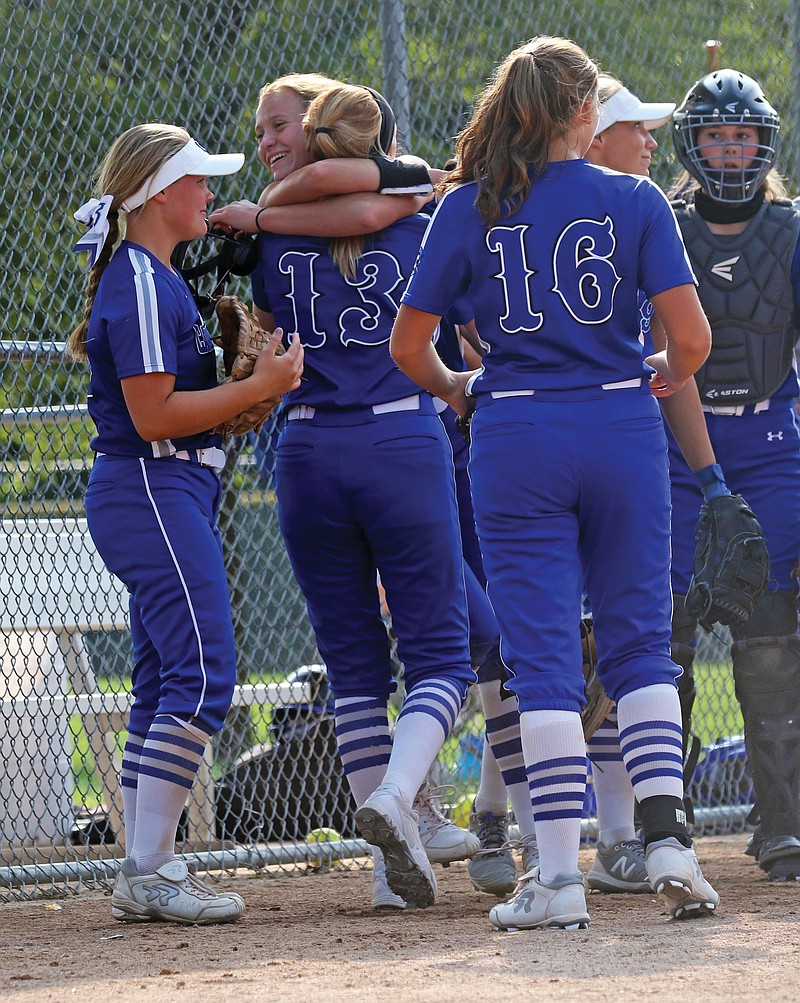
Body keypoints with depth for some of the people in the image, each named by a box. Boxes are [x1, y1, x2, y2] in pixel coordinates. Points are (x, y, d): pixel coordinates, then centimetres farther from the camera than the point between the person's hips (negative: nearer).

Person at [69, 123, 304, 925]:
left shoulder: (159, 279, 18)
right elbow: (153, 414, -19)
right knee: (203, 675, -14)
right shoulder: (138, 283, -14)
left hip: (175, 491, 11)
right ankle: (151, 873, -16)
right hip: (152, 490, -11)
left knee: (163, 685, 10)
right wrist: (259, 386, -16)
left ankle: (143, 874, 12)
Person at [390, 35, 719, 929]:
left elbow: (408, 344, 1)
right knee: (639, 644, 10)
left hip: (516, 440, 0)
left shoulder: (469, 208, 0)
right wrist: (665, 378, 14)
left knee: (543, 654, 1)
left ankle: (559, 877, -3)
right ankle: (667, 839, -2)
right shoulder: (635, 202, -2)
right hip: (620, 429, 0)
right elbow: (691, 336, -8)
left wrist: (457, 389, 21)